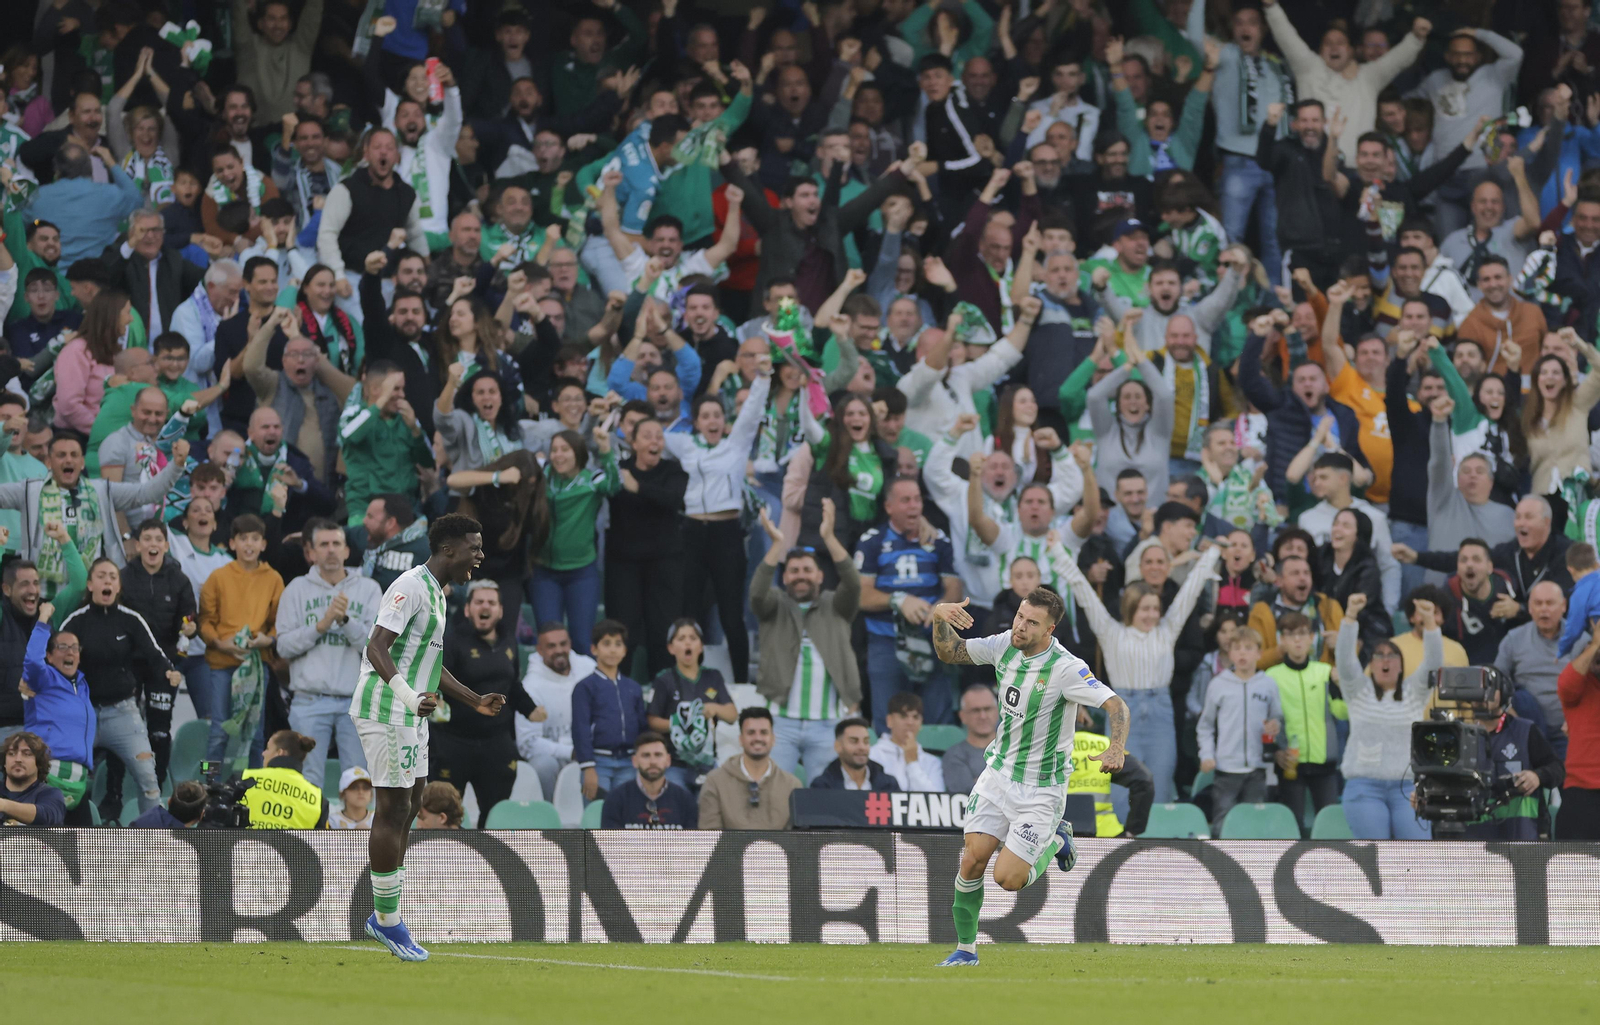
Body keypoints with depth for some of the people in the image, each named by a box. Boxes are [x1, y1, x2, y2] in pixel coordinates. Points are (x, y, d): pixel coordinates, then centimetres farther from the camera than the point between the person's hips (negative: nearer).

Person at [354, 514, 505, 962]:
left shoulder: (435, 592, 17)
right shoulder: (412, 587, -15)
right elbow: (377, 647, -25)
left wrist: (475, 701, 26)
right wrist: (408, 694, -37)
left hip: (410, 716, 10)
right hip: (386, 711, -10)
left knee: (409, 807, 12)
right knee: (393, 810, -7)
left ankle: (384, 916, 18)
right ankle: (387, 921, -2)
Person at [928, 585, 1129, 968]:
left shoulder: (1065, 668, -22)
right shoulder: (1003, 645, -4)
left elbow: (1116, 705, -24)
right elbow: (949, 652, 8)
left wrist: (1116, 748, -42)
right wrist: (940, 616, -11)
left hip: (1041, 788, -5)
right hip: (999, 773, 5)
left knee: (1007, 878, -9)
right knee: (972, 860, -7)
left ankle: (1055, 841, 22)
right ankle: (966, 948, 10)